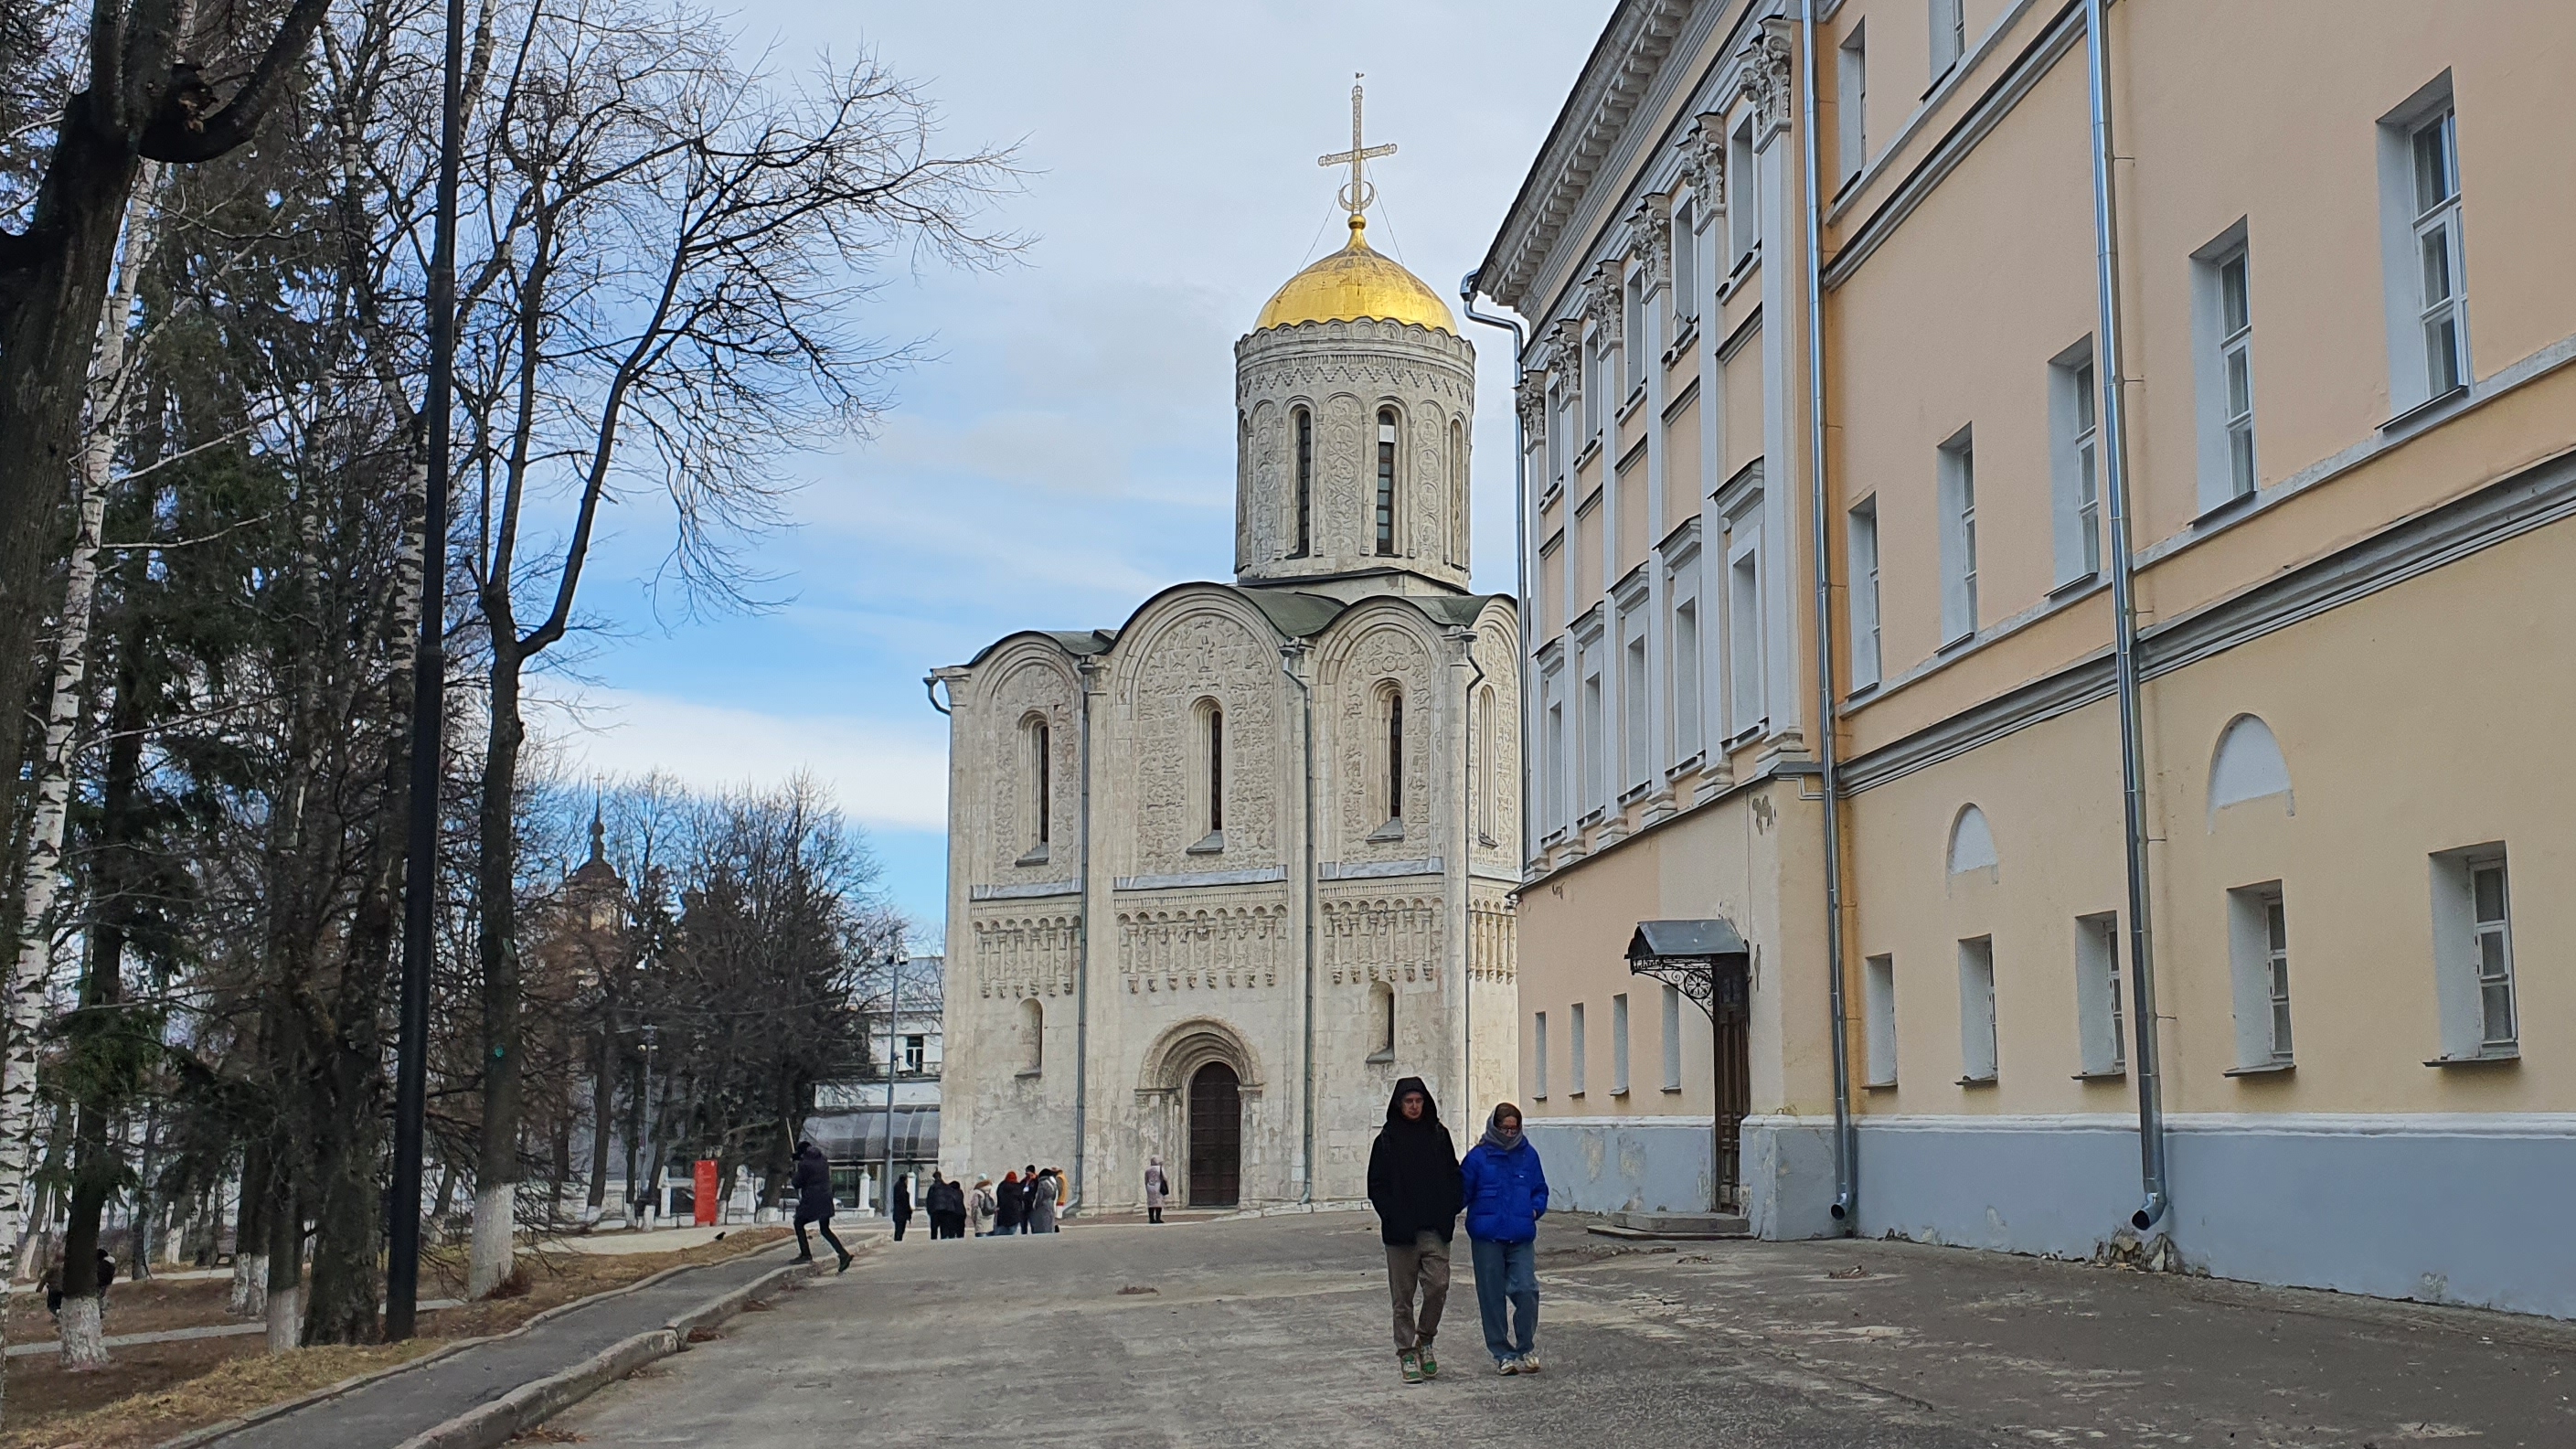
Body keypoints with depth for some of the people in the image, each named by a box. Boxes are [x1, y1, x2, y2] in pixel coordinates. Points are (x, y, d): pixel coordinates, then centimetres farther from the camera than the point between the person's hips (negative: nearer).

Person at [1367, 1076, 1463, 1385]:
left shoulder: (1439, 1135, 9)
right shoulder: (1387, 1139, 3)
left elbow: (1454, 1177, 13)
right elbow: (1376, 1185, 3)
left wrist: (1449, 1212, 0)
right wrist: (1392, 1217, -10)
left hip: (1435, 1229, 1)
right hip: (1400, 1231, -1)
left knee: (1438, 1285, -8)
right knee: (1403, 1295, 3)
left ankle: (1425, 1341, 14)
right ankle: (1406, 1352, 13)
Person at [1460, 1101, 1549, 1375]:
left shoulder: (1528, 1155, 7)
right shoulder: (1478, 1156, -1)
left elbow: (1540, 1189, 17)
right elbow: (1462, 1191, 1)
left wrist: (1536, 1208, 0)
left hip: (1521, 1237, 1)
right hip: (1487, 1237, -1)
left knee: (1526, 1290, -9)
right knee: (1492, 1296, 4)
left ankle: (1526, 1349, 9)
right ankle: (1502, 1353, 16)